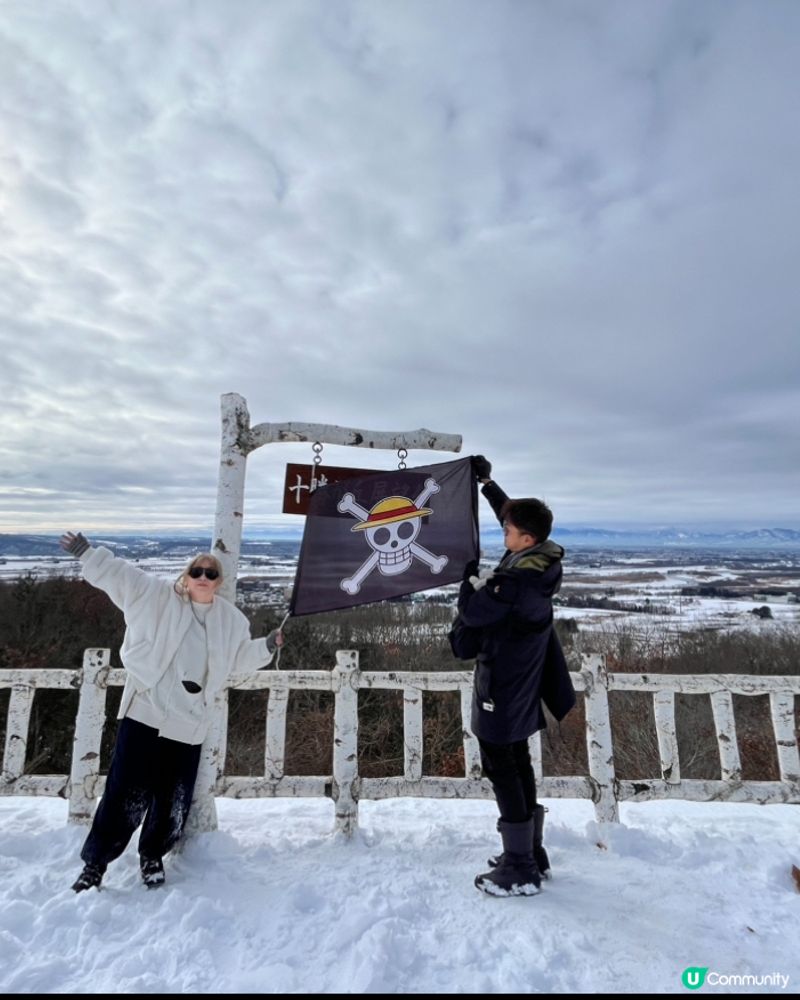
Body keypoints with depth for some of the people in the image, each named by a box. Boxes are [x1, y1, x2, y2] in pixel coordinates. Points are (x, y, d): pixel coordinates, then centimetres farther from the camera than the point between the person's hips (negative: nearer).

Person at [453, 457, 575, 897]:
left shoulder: (517, 579, -30)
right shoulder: (543, 560, -3)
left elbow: (472, 612, -21)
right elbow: (514, 513, 11)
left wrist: (469, 571, -7)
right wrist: (486, 481, 17)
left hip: (501, 691, -9)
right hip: (522, 688, 9)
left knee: (503, 772, 7)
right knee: (519, 766, 21)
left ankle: (520, 871, 22)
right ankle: (532, 854, 37)